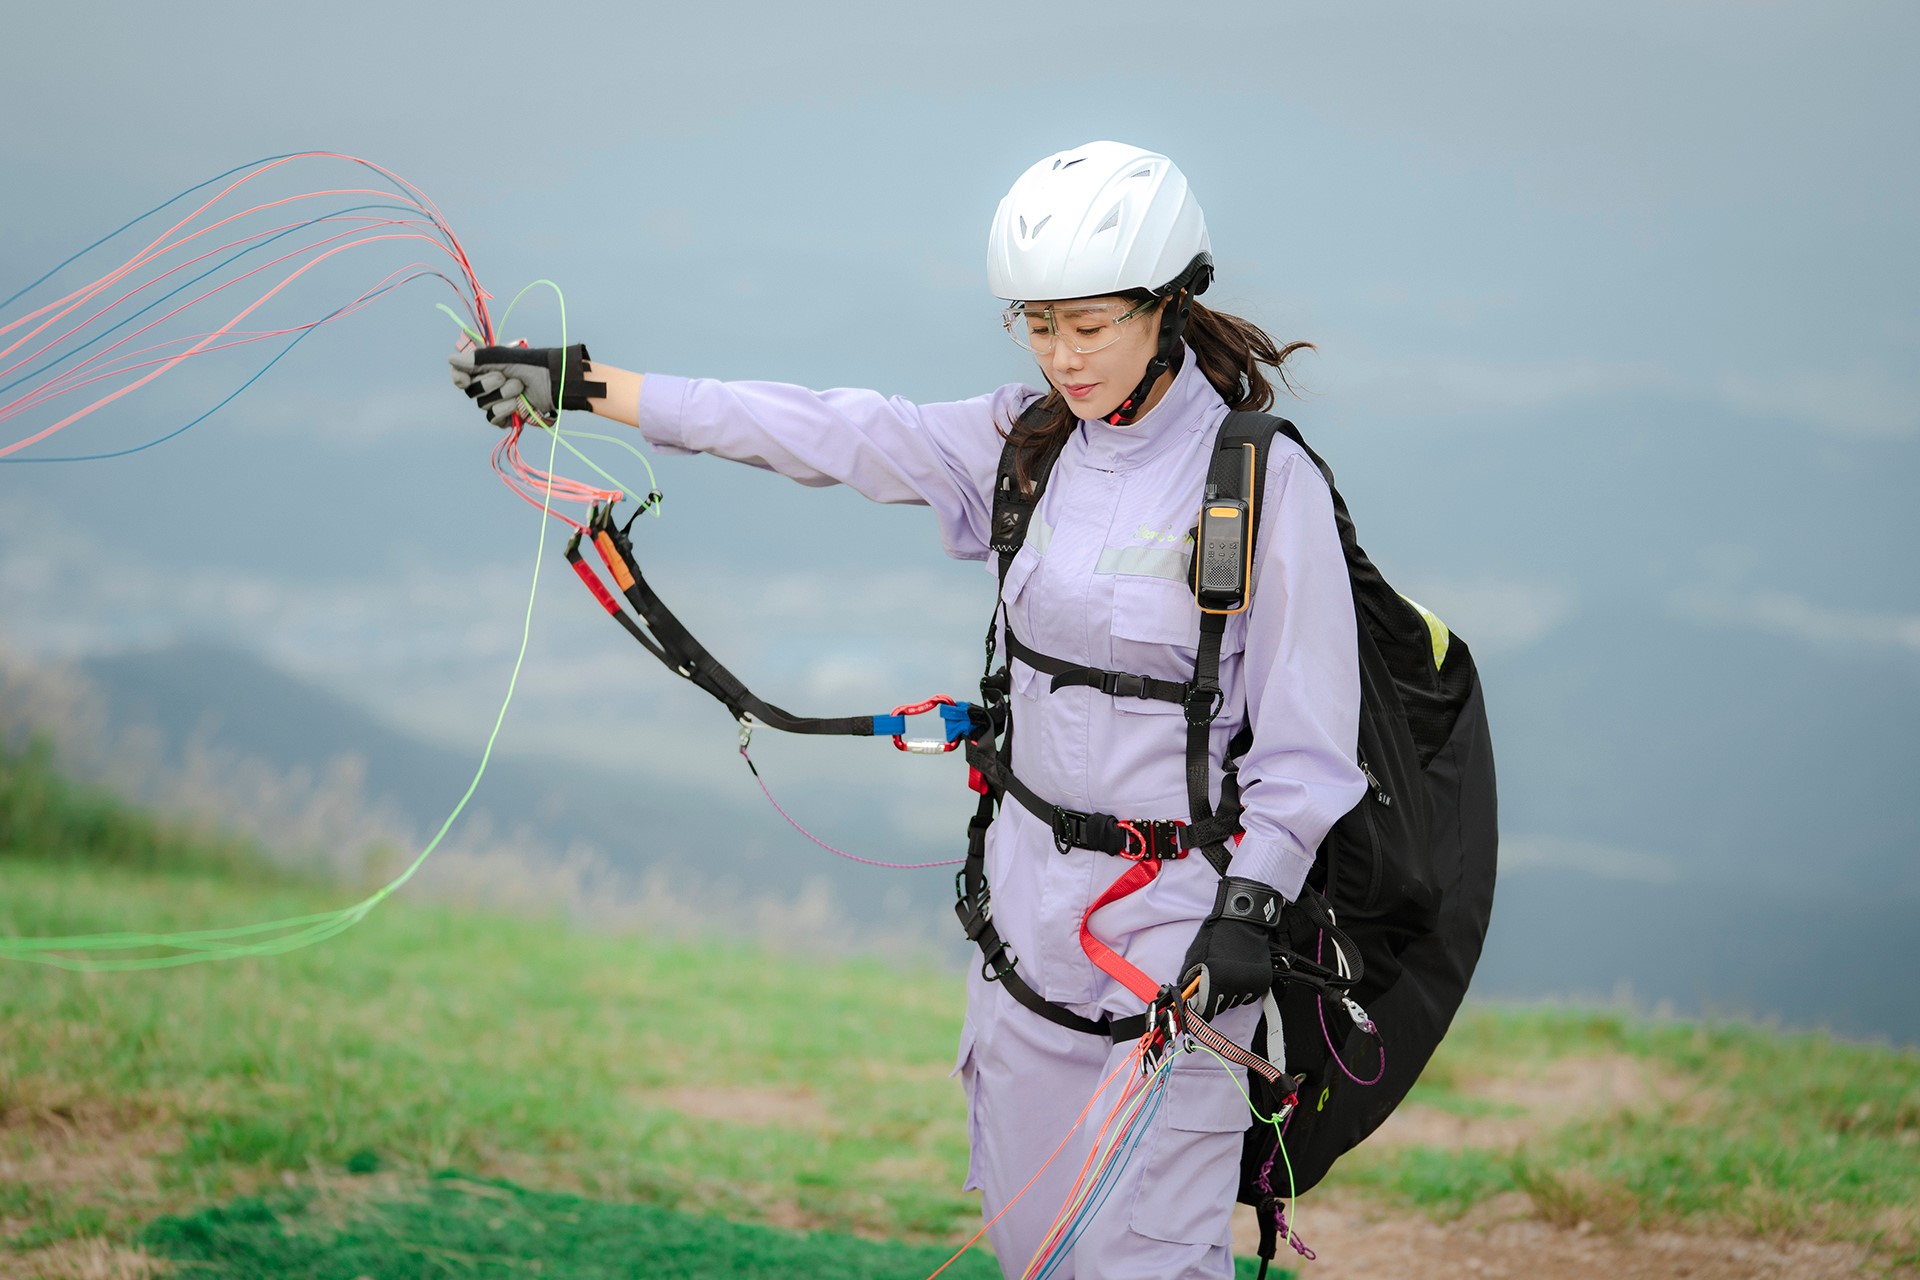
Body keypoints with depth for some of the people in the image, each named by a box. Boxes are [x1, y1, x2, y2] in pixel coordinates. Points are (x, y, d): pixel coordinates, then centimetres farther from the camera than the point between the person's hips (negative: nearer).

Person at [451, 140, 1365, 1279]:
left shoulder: (1268, 479, -12)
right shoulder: (1028, 439, 4)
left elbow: (1306, 743, -10)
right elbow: (830, 434, 6)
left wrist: (1248, 908, -20)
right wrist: (581, 383, 5)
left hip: (1178, 906, -6)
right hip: (1033, 879, 6)